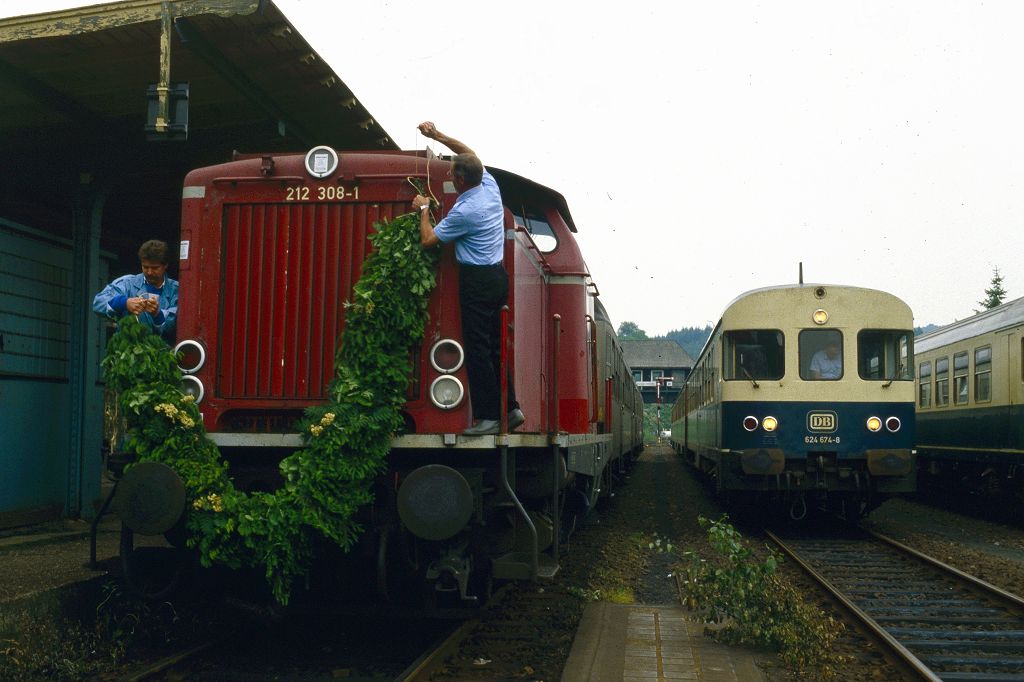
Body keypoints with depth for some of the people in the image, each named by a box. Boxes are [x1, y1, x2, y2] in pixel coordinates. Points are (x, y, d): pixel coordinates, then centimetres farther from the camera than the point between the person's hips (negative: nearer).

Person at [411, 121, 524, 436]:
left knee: (477, 347, -5)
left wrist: (423, 209, 7)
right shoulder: (490, 187, 5)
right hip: (498, 274, 9)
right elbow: (470, 154, 22)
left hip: (477, 280, -9)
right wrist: (437, 135, 22)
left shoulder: (463, 211, -18)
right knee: (494, 345, 13)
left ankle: (487, 416, -4)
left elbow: (428, 240, -8)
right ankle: (510, 407, 14)